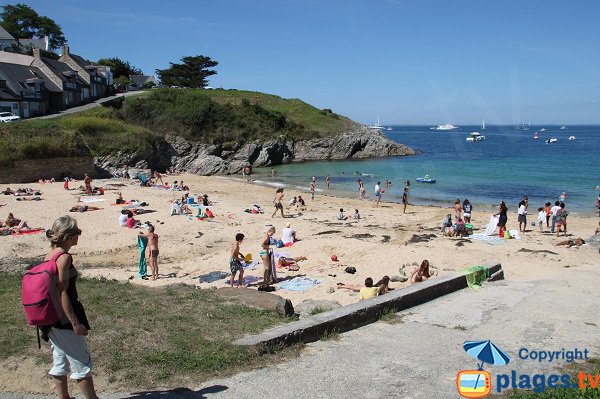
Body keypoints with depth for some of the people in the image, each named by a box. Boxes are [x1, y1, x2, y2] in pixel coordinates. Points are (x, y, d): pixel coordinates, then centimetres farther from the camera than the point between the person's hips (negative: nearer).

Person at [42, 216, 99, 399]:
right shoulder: (64, 257, -19)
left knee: (60, 362, 18)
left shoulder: (49, 256, 7)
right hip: (65, 318, -9)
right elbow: (62, 293, -23)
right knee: (82, 363, 3)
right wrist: (75, 323, -20)